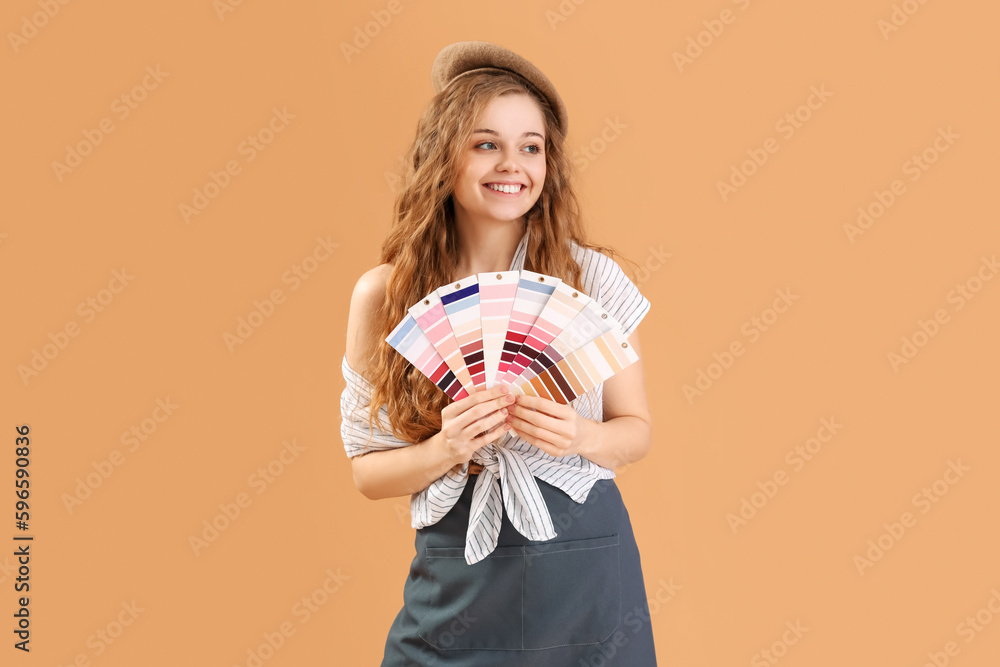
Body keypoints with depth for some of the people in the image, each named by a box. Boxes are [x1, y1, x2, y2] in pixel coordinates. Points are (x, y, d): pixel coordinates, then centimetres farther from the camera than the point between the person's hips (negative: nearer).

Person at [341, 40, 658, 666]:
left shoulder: (594, 278, -5)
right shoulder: (384, 295, -4)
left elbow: (637, 430, 5)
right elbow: (368, 470, 0)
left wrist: (579, 436, -16)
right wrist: (444, 450, -18)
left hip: (586, 574, 0)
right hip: (456, 584, 0)